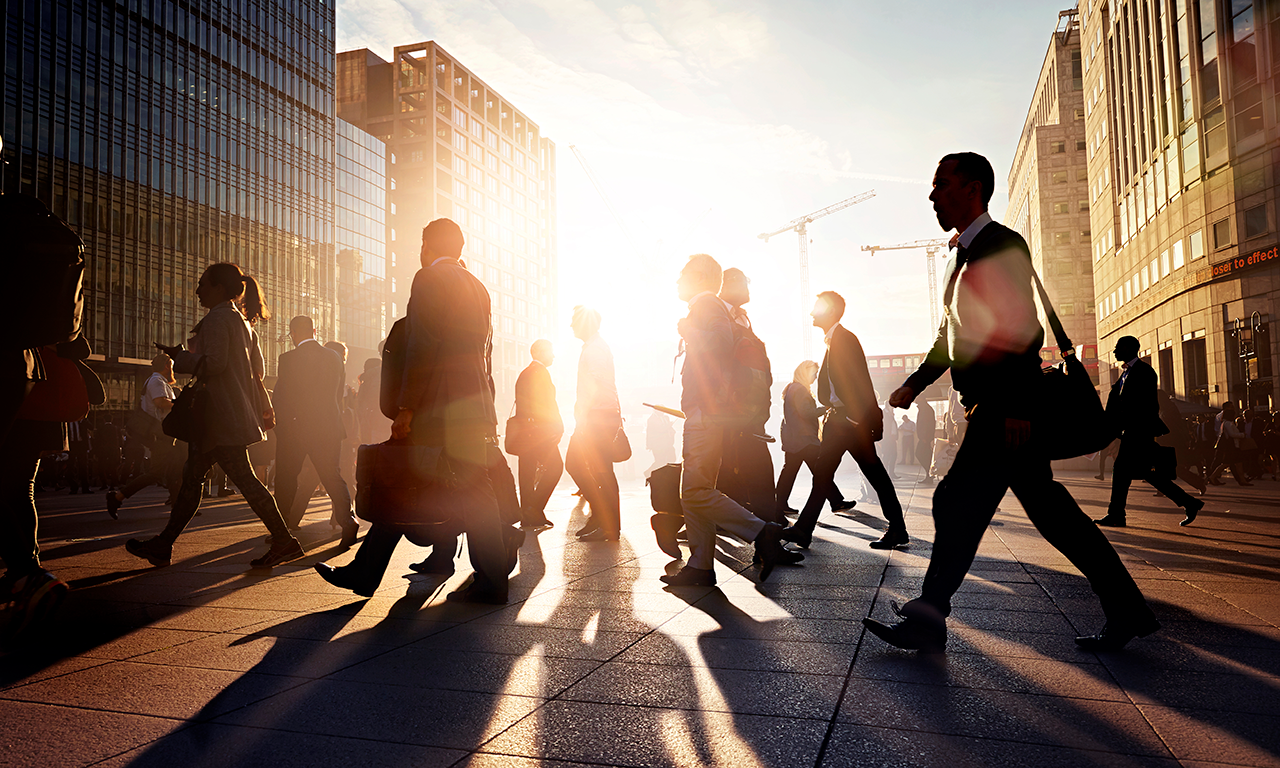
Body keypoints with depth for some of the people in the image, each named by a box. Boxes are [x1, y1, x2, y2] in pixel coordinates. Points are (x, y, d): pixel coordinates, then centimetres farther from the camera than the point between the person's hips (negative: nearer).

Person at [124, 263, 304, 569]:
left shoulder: (217, 318, -9)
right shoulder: (243, 322, 19)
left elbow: (214, 362, -20)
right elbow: (258, 369, 17)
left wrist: (180, 357, -7)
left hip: (221, 416, -10)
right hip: (235, 413, 10)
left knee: (244, 478, -10)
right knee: (192, 475, 14)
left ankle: (285, 541, -8)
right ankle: (163, 544, 21)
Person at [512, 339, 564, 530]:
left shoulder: (523, 374, 20)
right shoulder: (540, 372, -7)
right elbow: (546, 403, -15)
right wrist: (557, 426, -9)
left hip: (524, 431, 9)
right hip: (539, 430, -9)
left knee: (528, 472, 8)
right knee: (555, 466, -6)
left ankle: (527, 516, 9)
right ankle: (535, 509, -11)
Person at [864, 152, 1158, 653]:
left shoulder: (1003, 245, -9)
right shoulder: (964, 255, 20)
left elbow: (1024, 333, -18)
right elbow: (951, 336, 25)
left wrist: (1017, 407, -23)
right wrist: (915, 384, 16)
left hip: (1007, 408, -10)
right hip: (994, 410, 10)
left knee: (957, 503, -8)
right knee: (1049, 510, 12)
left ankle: (927, 620, 0)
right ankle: (1127, 612, 21)